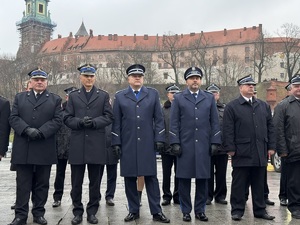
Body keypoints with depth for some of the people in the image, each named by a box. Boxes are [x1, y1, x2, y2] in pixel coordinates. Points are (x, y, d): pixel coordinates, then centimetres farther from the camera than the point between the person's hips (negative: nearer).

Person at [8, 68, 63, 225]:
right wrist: (27, 130, -14)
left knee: (42, 184, 6)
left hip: (45, 150, -1)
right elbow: (13, 118, 3)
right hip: (23, 149, 1)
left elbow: (57, 120, -1)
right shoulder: (19, 97, 14)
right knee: (23, 183, 5)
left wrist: (41, 132, -15)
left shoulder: (55, 99, 10)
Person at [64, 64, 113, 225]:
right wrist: (80, 122, -15)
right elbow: (67, 118, 4)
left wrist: (94, 122, -15)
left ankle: (92, 212, 18)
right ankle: (77, 212, 18)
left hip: (96, 145, 0)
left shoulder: (103, 96, 10)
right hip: (77, 145, 1)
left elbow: (109, 117, 1)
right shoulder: (73, 96, 12)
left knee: (95, 181, 7)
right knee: (76, 181, 6)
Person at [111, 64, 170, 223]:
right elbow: (116, 122, 4)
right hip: (127, 144, 1)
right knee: (129, 178, 6)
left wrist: (159, 139, -3)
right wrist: (116, 143, -1)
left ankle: (156, 212, 9)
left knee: (151, 177, 2)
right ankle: (133, 211, 18)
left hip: (148, 144, 0)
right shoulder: (120, 96, 8)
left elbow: (159, 119, 5)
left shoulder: (153, 94, 7)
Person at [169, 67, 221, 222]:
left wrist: (215, 142, 1)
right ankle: (186, 211, 15)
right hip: (185, 145, -1)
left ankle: (200, 210, 17)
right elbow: (174, 123, 1)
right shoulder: (178, 98, 6)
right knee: (184, 179, 3)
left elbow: (215, 122, 8)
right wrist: (175, 143, -6)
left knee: (203, 179, 5)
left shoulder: (209, 98, 10)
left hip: (204, 145, 1)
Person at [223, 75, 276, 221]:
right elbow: (228, 130, -6)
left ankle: (260, 210, 23)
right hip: (242, 153, -4)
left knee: (259, 184, 13)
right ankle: (237, 210, 14)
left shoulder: (264, 106, 14)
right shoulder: (232, 107, -1)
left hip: (260, 153, 4)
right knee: (239, 184, 4)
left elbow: (270, 127, 13)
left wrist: (271, 146, 7)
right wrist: (230, 149, -11)